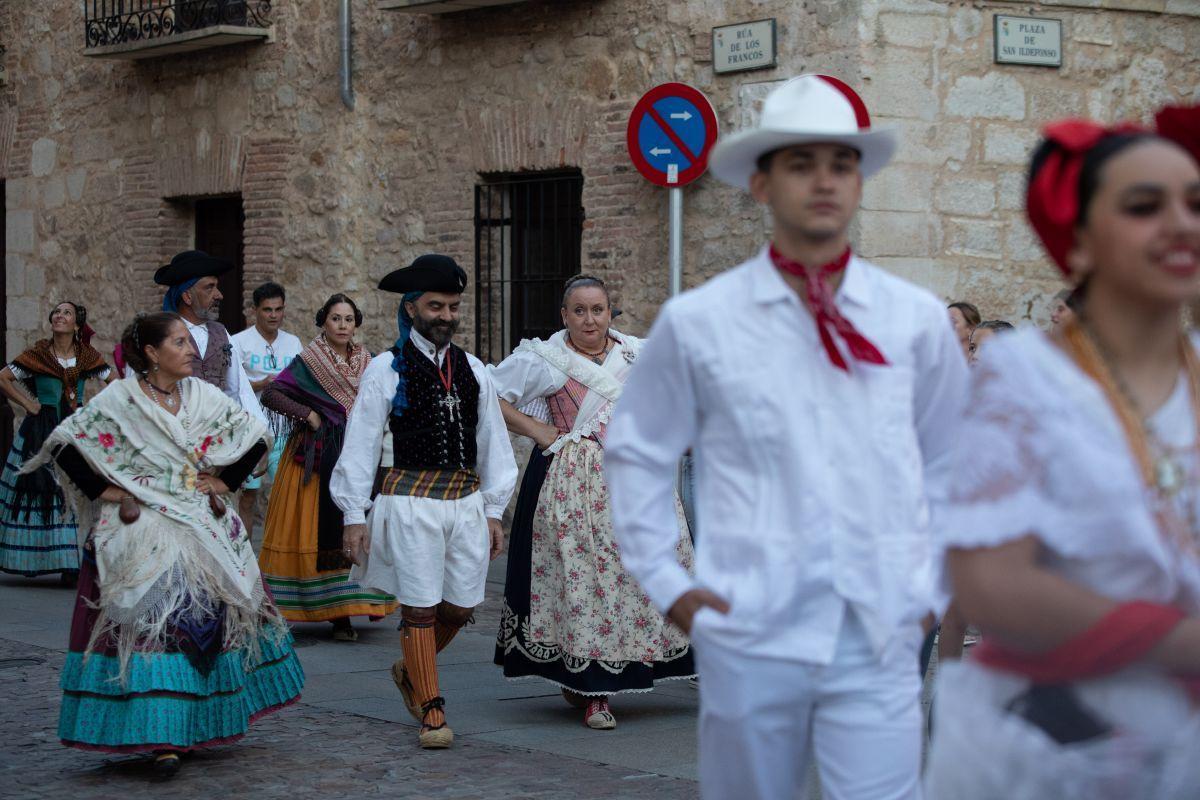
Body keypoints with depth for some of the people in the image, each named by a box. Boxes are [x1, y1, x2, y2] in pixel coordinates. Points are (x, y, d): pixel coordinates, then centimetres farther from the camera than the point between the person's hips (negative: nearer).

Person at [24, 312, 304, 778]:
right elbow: (64, 444, -7)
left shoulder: (202, 396, 7)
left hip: (204, 529, 5)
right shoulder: (119, 400, -5)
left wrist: (225, 481, 6)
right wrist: (104, 491, -8)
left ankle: (205, 720, 19)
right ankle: (160, 736, -13)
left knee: (211, 616, 6)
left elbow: (256, 437, 15)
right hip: (143, 533, -5)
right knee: (151, 625, -11)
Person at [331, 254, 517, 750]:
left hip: (466, 500, 4)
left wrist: (493, 511, 14)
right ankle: (432, 714, 10)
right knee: (420, 608, -2)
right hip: (410, 501, -4)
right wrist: (355, 514, -4)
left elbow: (493, 443, 16)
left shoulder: (473, 371, 11)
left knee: (461, 606, 8)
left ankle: (410, 671, 36)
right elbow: (360, 444, -2)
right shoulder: (385, 370, -2)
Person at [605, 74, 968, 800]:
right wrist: (666, 582, 4)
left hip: (879, 636, 1)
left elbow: (956, 463, 17)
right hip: (748, 633, 0)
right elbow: (636, 455, 11)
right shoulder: (697, 323, 2)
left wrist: (943, 583, 11)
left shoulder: (916, 320, 6)